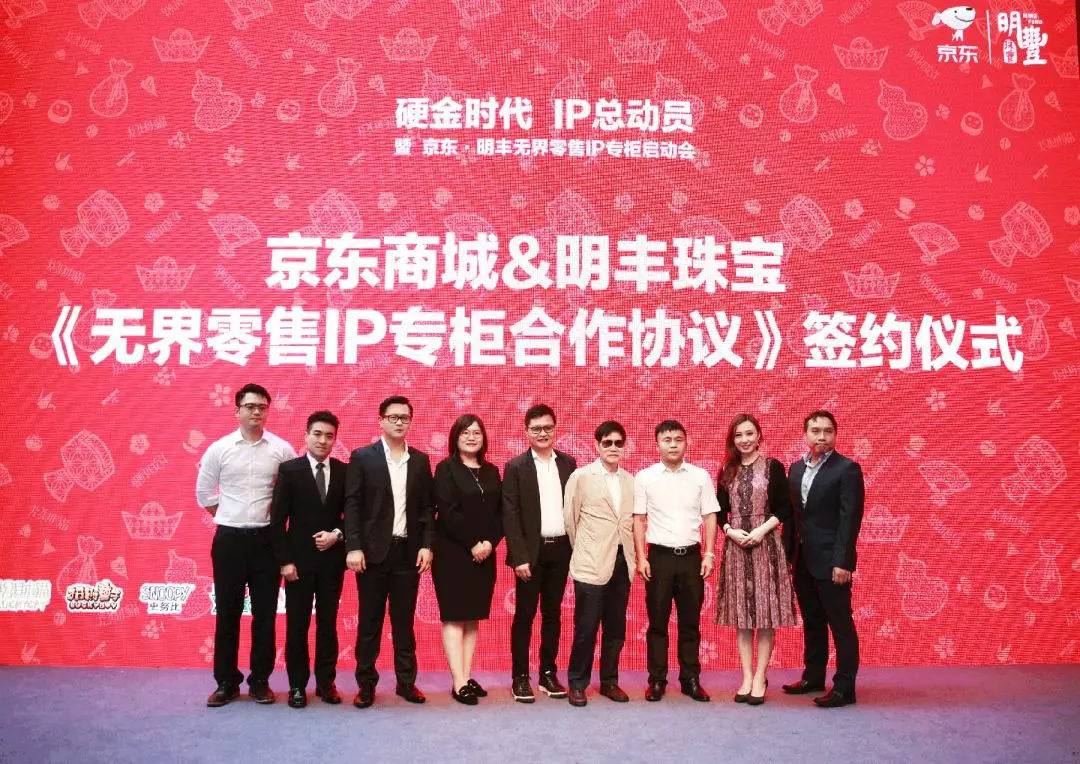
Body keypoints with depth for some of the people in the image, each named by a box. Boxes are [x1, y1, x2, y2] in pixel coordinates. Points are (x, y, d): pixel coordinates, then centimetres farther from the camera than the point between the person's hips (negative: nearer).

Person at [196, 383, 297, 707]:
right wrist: (226, 517, 7)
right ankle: (226, 682, 18)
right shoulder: (219, 448, 0)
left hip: (267, 539, 0)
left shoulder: (282, 449, -2)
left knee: (264, 613, 6)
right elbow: (204, 491, 11)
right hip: (229, 539, 0)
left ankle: (260, 681, 17)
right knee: (227, 612, 7)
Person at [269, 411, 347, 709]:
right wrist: (284, 561, -9)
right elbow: (277, 519, -4)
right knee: (297, 625, 5)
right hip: (299, 560, -2)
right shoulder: (289, 469, -3)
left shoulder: (344, 472, 3)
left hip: (332, 559, 2)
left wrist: (337, 534, -11)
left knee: (328, 624, 9)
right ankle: (297, 685, 16)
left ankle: (326, 682, 20)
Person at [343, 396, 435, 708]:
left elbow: (428, 506, 9)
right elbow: (352, 505, -4)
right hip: (373, 551, -2)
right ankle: (366, 683, 15)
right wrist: (353, 547, -12)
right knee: (369, 621, 5)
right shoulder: (362, 457, 0)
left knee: (404, 621, 9)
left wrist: (426, 545, 0)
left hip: (409, 551, 2)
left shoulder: (420, 460, 9)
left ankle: (406, 681, 18)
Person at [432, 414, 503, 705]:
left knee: (473, 618, 7)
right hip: (453, 553, -5)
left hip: (485, 554, 5)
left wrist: (490, 542, -8)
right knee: (454, 617, -3)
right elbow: (448, 512, -12)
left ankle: (467, 677, 13)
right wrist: (472, 544, -14)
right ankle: (459, 683, -3)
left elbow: (499, 512, 7)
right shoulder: (446, 469, -4)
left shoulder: (491, 471, 12)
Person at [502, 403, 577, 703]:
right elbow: (510, 516, -8)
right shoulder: (516, 467, -4)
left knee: (553, 613, 11)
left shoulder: (568, 463, 7)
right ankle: (520, 678, 11)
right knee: (525, 615, 2)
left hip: (560, 550, 4)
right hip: (531, 552, -4)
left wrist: (576, 547, 3)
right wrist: (520, 557, -13)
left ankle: (548, 673, 21)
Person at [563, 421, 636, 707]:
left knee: (616, 628, 11)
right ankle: (577, 684, 14)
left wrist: (631, 556, 10)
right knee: (586, 628, 0)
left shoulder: (630, 480, 8)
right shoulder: (581, 476, -3)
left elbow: (631, 520, 14)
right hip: (592, 565, -4)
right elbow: (570, 518, 2)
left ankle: (609, 681, 25)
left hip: (622, 563, 4)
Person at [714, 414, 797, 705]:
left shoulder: (773, 467, 0)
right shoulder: (727, 472, 9)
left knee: (765, 612, 0)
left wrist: (762, 530, -14)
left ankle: (760, 678, 9)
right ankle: (746, 677, 14)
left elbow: (785, 509, -2)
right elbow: (720, 512, 12)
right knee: (741, 614, 6)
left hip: (766, 546, -3)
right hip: (735, 547, 3)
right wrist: (730, 531, -7)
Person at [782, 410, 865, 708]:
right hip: (803, 560, 7)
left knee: (841, 625, 2)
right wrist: (788, 554, 8)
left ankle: (844, 687, 10)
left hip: (831, 562, -7)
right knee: (812, 622, 17)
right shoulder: (796, 469, 11)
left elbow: (850, 519, -14)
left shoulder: (847, 468, -9)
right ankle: (813, 676, 29)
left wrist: (842, 562, -18)